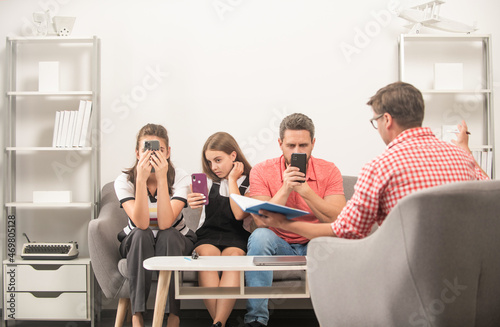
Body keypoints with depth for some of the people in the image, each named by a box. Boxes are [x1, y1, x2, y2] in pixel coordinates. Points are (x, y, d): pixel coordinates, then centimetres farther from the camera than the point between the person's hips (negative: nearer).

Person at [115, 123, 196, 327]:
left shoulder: (180, 178, -17)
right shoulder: (124, 181, -16)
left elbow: (165, 224, -31)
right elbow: (141, 224, -30)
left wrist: (161, 178, -37)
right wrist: (141, 179, -38)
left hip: (175, 243, 0)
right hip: (136, 244, 1)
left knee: (168, 236, -34)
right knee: (141, 235, -33)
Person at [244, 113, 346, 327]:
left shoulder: (329, 171, -4)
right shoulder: (262, 171, -5)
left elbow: (337, 220, -16)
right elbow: (262, 222, -15)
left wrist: (304, 189, -23)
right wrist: (285, 189, -25)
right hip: (278, 244, 0)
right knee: (259, 236, -31)